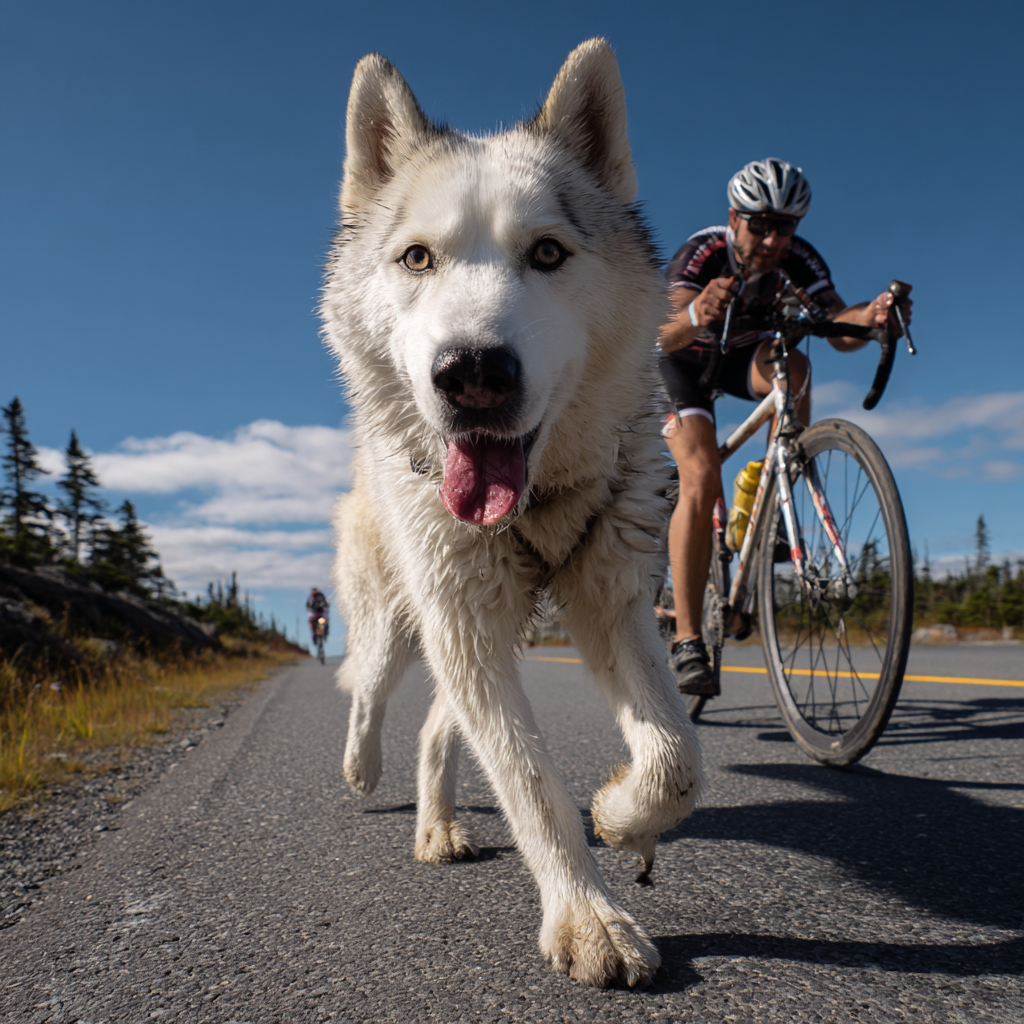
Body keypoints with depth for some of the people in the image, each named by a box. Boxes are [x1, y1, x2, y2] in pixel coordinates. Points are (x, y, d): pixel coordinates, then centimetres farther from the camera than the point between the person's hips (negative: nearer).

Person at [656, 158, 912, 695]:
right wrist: (696, 315, -68)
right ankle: (687, 642, -24)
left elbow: (839, 328, -34)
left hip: (743, 354, 3)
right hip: (683, 360, -3)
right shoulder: (701, 253, -31)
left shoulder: (800, 260, -21)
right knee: (701, 479, -24)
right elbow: (665, 336, -46)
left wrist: (870, 316, -57)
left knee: (791, 365, -34)